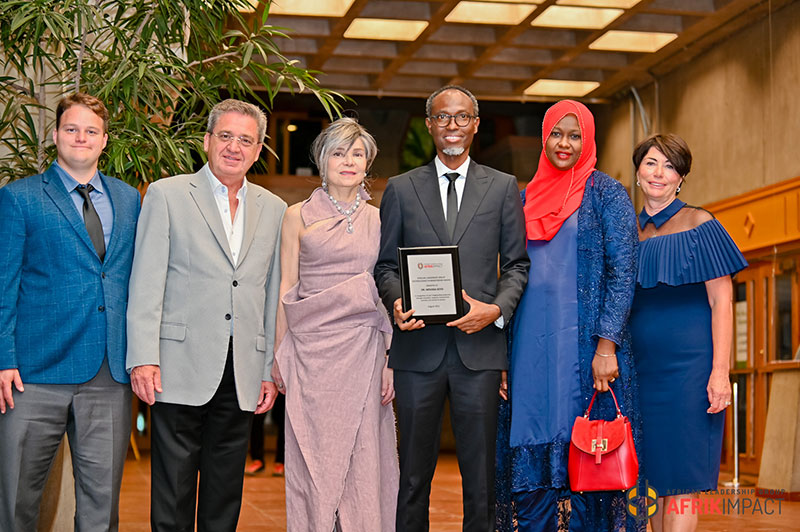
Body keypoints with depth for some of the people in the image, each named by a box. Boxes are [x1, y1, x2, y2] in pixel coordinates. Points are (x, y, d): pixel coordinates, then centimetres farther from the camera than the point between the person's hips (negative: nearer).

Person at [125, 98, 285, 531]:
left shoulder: (274, 210, 14)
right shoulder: (167, 195, 3)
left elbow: (274, 296, 14)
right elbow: (146, 284, -3)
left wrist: (272, 371, 9)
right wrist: (144, 359, -11)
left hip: (243, 375, 4)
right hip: (182, 366, -3)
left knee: (225, 495, 9)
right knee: (172, 496, -1)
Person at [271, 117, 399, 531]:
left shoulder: (379, 220, 10)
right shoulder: (299, 216, 6)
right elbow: (286, 288, 5)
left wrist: (392, 360, 2)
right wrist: (279, 355, 0)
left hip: (363, 351, 2)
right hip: (311, 348, -1)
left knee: (363, 456, 1)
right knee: (313, 457, 0)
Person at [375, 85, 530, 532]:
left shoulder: (503, 187, 10)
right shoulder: (401, 189, 11)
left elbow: (517, 263, 8)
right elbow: (386, 264, 11)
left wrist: (497, 310, -9)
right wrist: (397, 302, -10)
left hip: (479, 345, 0)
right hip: (419, 344, 0)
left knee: (481, 470, 3)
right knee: (414, 467, 6)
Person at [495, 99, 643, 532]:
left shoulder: (605, 193, 1)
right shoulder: (527, 197, 15)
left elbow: (622, 272, -6)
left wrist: (607, 346, -16)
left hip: (584, 342, -4)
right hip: (530, 344, 4)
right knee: (530, 453, 3)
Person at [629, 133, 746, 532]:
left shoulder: (699, 225, 0)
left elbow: (721, 303, -5)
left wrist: (720, 372, -14)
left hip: (689, 363, -5)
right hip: (641, 366, 5)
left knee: (681, 478, -8)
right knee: (654, 478, 6)